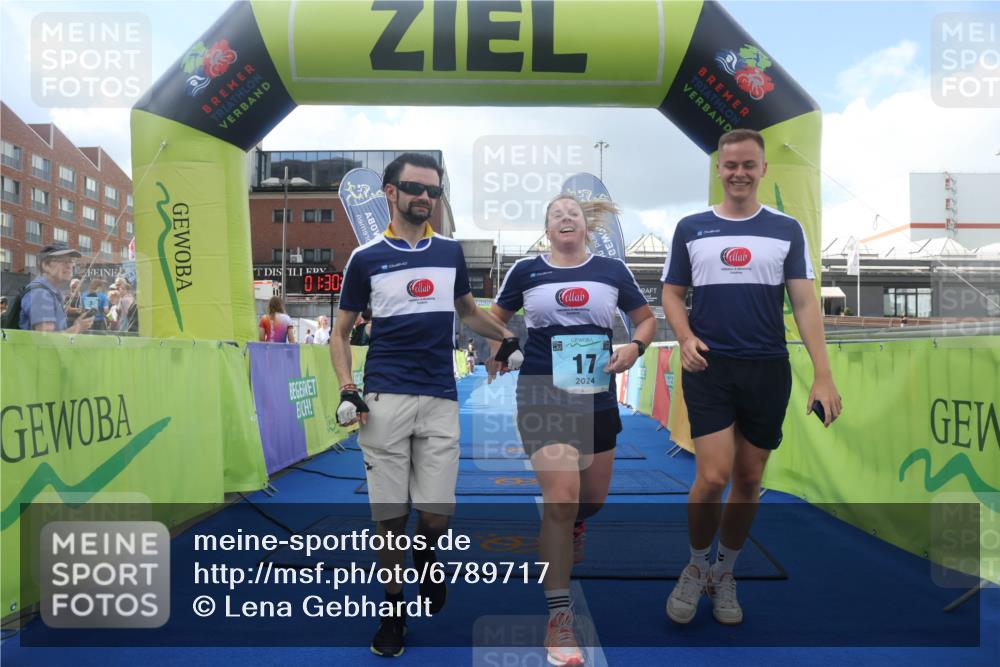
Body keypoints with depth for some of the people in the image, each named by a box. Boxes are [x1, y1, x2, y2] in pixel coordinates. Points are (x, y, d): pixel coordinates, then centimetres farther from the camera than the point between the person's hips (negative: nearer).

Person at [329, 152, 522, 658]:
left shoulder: (450, 252, 12)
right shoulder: (366, 258, 3)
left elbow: (467, 311, 27)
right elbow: (341, 332, 7)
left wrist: (506, 336, 14)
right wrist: (347, 389, -6)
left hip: (441, 401, 2)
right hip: (384, 401, -2)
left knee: (438, 511, 0)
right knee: (390, 513, 2)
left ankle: (426, 558, 35)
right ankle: (394, 610, 24)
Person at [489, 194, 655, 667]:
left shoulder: (612, 270, 3)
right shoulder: (526, 270, 0)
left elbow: (646, 319, 12)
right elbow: (497, 319, 13)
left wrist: (634, 347, -7)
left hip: (598, 401, 3)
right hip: (543, 398, -3)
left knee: (593, 499, 16)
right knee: (561, 499, -16)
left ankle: (570, 529, 56)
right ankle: (559, 620, -3)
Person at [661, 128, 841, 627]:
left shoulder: (787, 229, 6)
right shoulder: (690, 228, 6)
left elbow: (804, 302, 0)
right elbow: (672, 293, 9)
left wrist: (823, 375, -10)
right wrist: (685, 338, -12)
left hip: (768, 369, 2)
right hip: (709, 367, -1)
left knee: (750, 479, 9)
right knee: (713, 477, -11)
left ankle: (724, 574, 30)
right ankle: (696, 568, 16)